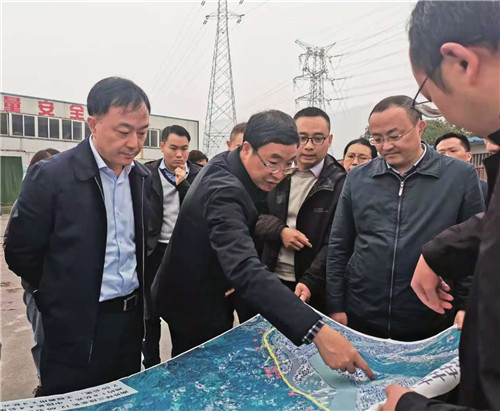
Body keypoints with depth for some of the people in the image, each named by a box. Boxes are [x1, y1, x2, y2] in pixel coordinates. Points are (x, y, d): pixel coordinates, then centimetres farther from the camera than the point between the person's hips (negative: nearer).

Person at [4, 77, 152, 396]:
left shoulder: (143, 177, 1)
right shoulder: (50, 176, -16)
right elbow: (20, 253, -8)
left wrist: (136, 295, 9)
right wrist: (63, 296, 2)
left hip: (132, 319, 5)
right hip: (77, 328, -5)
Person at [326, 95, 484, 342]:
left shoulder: (461, 176, -4)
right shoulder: (358, 178, 1)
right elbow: (338, 246, 3)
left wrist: (467, 308, -4)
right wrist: (336, 307, 1)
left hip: (430, 326, -1)